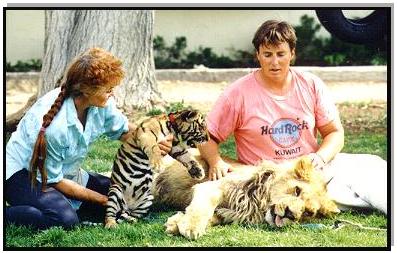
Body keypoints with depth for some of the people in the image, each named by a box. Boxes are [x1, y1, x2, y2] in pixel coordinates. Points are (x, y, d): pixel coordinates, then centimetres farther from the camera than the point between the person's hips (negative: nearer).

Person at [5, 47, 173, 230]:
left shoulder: (100, 102, -14)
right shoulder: (55, 125, -34)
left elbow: (123, 129, 8)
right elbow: (54, 180, -22)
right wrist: (102, 199, -15)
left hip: (66, 172, 8)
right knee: (66, 219, -34)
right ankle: (6, 214, -14)